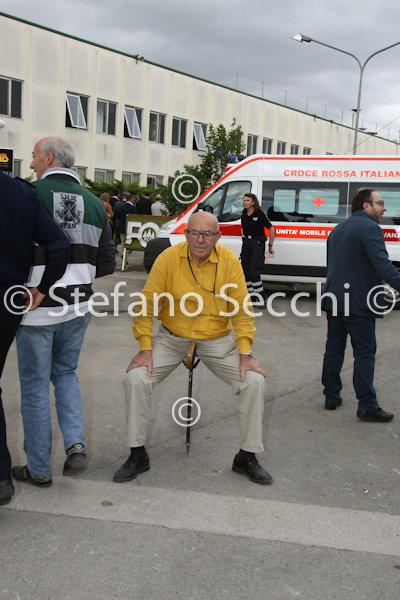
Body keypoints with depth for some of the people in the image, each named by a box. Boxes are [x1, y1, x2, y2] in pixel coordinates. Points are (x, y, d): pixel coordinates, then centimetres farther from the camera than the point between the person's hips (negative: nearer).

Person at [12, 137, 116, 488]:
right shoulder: (94, 203, 5)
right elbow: (107, 263, 7)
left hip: (37, 305, -5)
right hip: (77, 306, 5)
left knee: (35, 385, 8)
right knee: (65, 373, 24)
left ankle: (39, 469, 18)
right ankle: (76, 442, 7)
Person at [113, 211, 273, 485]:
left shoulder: (229, 261, -11)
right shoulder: (169, 258, -14)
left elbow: (242, 310, -7)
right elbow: (147, 305, -8)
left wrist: (245, 353, -13)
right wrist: (145, 348, -13)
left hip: (217, 340, 1)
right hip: (172, 338, 0)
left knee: (255, 381, -14)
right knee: (135, 379, -18)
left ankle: (247, 457, 6)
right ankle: (138, 454, 2)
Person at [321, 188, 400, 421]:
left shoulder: (339, 229, 16)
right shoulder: (370, 228, -13)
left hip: (334, 300, 8)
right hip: (358, 304, -8)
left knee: (334, 349, 13)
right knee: (365, 353, -2)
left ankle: (332, 397, 19)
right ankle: (367, 406, 0)